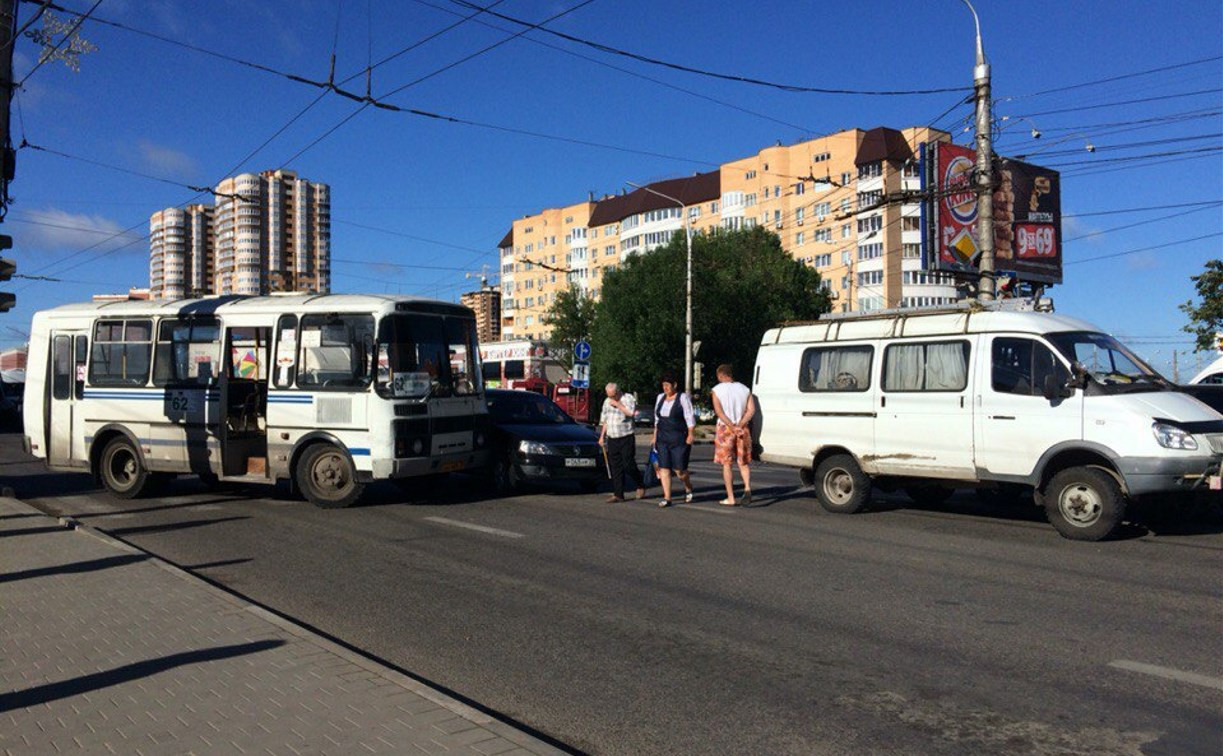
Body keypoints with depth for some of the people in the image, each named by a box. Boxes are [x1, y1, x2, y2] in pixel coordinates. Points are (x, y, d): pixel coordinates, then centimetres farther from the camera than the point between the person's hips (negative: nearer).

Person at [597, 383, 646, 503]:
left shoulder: (628, 398, -4)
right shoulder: (607, 402, 15)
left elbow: (631, 413, -21)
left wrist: (617, 404, -16)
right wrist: (602, 436, 18)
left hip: (626, 438, -6)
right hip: (612, 439, 6)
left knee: (629, 465, -7)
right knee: (615, 467, 3)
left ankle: (641, 486, 16)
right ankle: (618, 494, 7)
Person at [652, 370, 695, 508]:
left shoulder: (683, 397, -5)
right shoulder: (660, 397, 13)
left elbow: (690, 417, -7)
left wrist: (690, 434, -14)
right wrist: (655, 435, 15)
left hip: (679, 439, -5)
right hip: (663, 439, 6)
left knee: (679, 469, -4)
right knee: (664, 468, -2)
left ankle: (688, 489, 25)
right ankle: (667, 498, 1)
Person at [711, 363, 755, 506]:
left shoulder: (717, 390, -3)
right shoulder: (745, 389, 7)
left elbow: (719, 411, -14)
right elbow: (751, 410, -3)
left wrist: (732, 426, -15)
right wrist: (739, 426, -9)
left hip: (725, 429, -3)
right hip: (743, 429, 3)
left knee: (727, 464, 5)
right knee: (743, 462, 14)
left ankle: (731, 498, 5)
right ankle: (747, 488, -8)